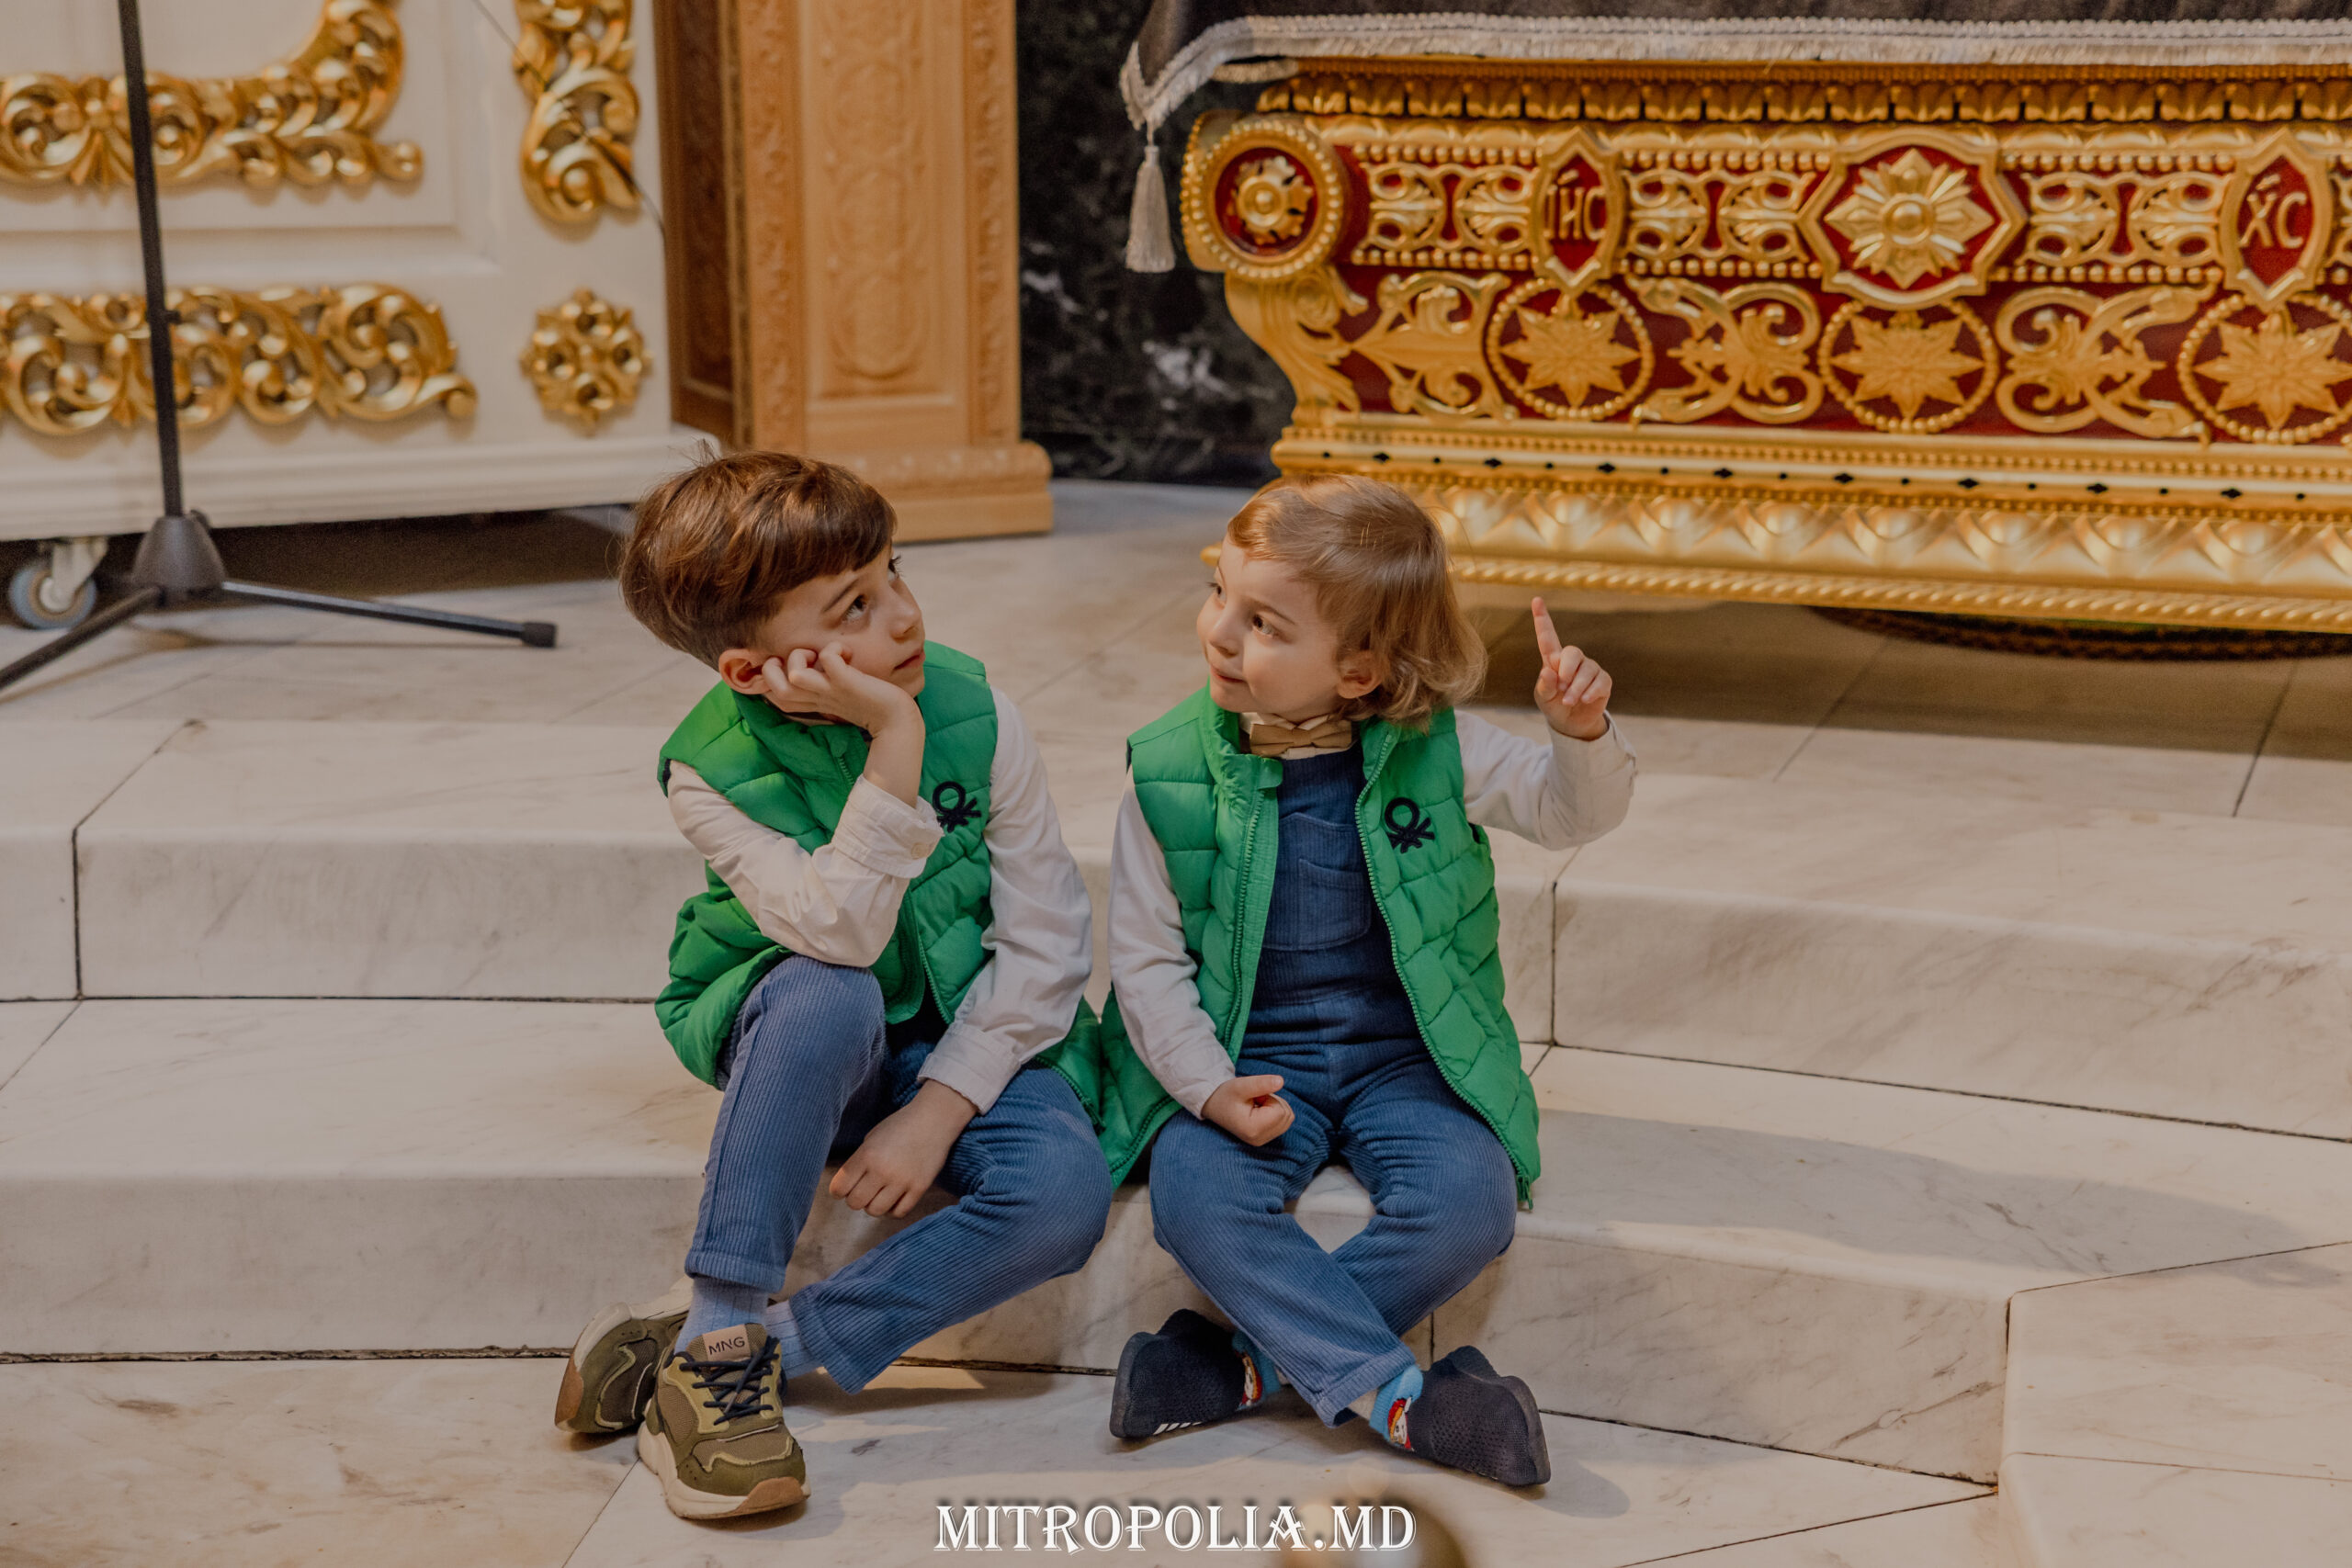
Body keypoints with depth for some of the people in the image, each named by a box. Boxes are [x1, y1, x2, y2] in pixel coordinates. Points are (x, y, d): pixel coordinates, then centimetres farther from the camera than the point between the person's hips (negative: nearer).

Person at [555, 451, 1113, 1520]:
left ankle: (760, 1344, -19)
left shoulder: (976, 714, -14)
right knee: (829, 997, -38)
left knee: (1065, 1197, -28)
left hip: (965, 1041, 2)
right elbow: (839, 931, -33)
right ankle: (715, 1337, -25)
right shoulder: (710, 773, -18)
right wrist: (895, 738, -40)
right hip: (803, 1044, -1)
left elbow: (1049, 941, -11)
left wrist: (937, 1111, -18)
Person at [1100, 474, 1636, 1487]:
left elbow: (1571, 812, 6)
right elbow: (1146, 957, -3)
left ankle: (1250, 1363, -17)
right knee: (1193, 1195, -30)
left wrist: (1583, 734, -17)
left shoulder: (1431, 750, -5)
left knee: (1468, 1202, -27)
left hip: (1405, 1054, 1)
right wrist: (1209, 1089, -17)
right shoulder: (1170, 769, -6)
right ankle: (1398, 1395, -25)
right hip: (1250, 1060, 0)